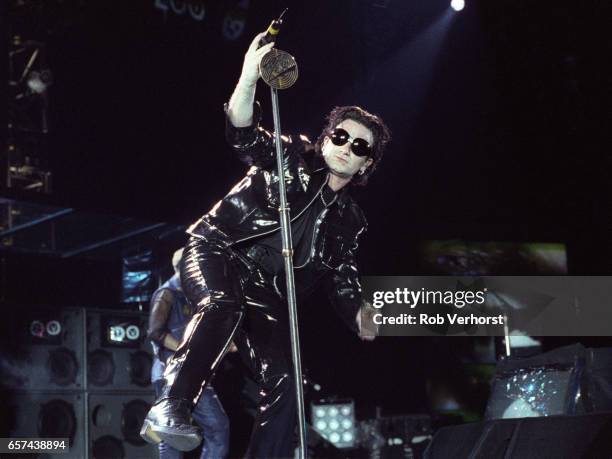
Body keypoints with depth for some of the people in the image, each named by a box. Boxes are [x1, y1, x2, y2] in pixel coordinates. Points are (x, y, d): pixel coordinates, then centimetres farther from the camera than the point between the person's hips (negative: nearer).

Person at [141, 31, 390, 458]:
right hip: (216, 256, -5)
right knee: (225, 303, -40)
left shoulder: (349, 218, 14)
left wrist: (360, 313, -5)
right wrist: (249, 80, -38)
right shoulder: (292, 157, 1)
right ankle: (170, 407, -46)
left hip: (264, 296, 5)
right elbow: (244, 134, -18)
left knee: (283, 385, -6)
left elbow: (341, 276, 17)